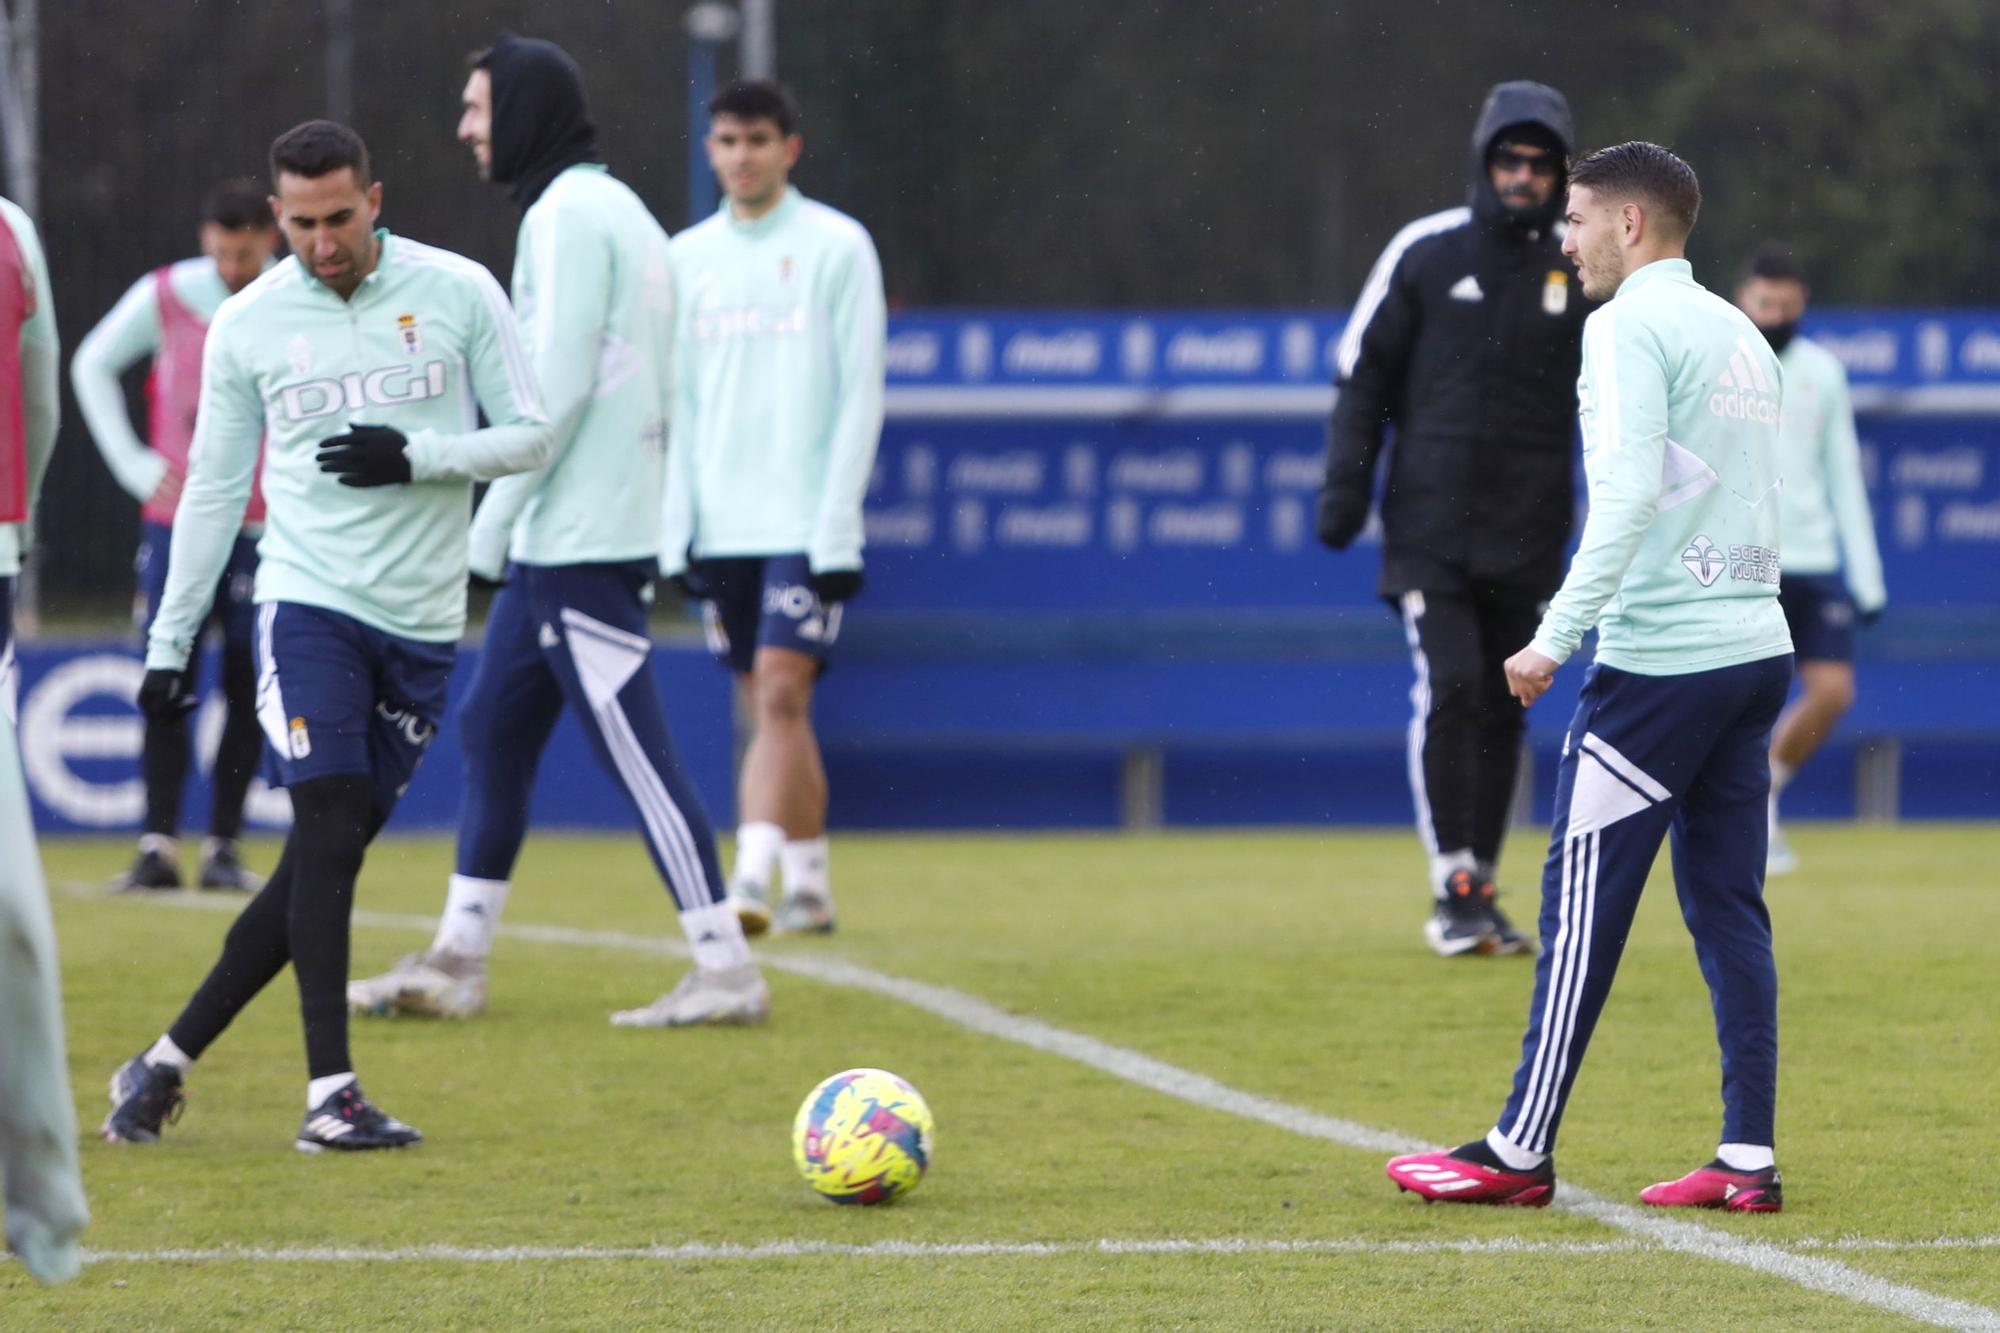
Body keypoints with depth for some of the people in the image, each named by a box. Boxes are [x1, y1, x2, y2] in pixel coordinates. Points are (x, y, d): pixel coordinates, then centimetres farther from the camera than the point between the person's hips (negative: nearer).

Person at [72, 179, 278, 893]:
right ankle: (158, 845, -5)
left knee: (246, 687, 0)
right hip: (176, 519, 0)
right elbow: (91, 364, 10)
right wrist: (131, 461, 2)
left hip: (265, 530, 0)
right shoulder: (164, 297, -4)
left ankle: (224, 845, 7)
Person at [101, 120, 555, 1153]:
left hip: (421, 622, 2)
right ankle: (330, 1095, -16)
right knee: (329, 829, -16)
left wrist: (417, 456, -14)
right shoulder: (247, 323, 3)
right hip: (308, 602, -2)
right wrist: (168, 641, 8)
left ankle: (168, 1063, 12)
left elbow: (530, 436, 4)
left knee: (328, 859, 2)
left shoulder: (458, 293, 1)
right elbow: (212, 486, 9)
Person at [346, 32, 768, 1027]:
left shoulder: (567, 215, -12)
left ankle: (726, 970, -8)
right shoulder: (618, 214, 17)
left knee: (635, 755, -9)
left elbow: (559, 386, -18)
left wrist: (491, 522, -14)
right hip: (560, 541, 10)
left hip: (579, 544, -10)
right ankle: (456, 961, 16)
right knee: (490, 728, 12)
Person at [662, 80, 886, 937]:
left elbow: (860, 395, -5)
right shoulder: (688, 257, 11)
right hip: (721, 529, 5)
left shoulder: (837, 247, -2)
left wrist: (836, 528, -12)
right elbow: (674, 406, 13)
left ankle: (752, 876, -22)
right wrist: (675, 527, 5)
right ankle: (809, 883, 15)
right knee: (768, 707, 8)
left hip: (805, 525, -5)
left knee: (781, 696, -15)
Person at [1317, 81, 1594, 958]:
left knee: (1502, 710, 6)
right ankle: (1453, 892, -11)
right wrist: (1345, 484, -3)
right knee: (1449, 688, -14)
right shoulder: (1425, 253, 1)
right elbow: (1366, 378, 4)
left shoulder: (1584, 270, 5)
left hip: (1528, 538, 2)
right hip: (1429, 528, -2)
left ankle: (1480, 893, 15)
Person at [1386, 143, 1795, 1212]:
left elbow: (1628, 492, -20)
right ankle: (1748, 1159, 4)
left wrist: (1557, 637, -20)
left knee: (1581, 902, -3)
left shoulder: (1630, 325, -8)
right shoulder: (1739, 333, 18)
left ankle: (1520, 1153, -1)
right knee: (1726, 903, 8)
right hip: (1755, 646, 8)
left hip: (1658, 659, -8)